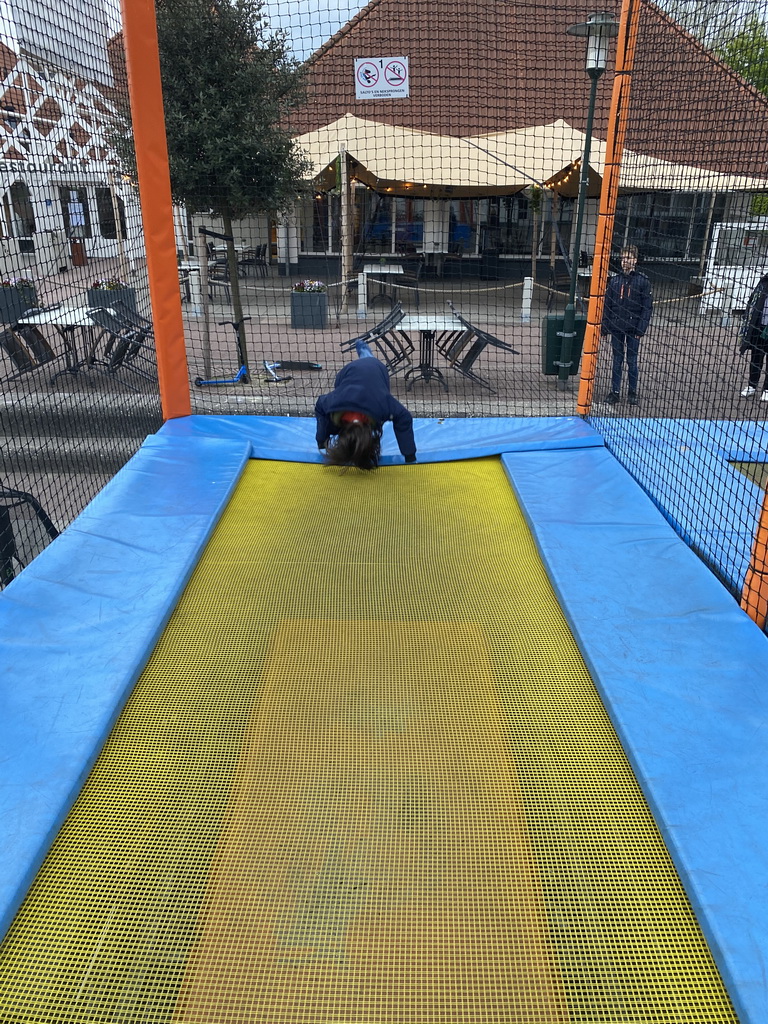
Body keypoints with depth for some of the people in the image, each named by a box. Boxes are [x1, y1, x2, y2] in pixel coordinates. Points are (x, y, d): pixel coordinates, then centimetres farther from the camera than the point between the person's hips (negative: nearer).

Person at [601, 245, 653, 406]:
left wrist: (641, 329, -10)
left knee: (632, 362, 3)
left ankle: (633, 393, 14)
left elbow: (647, 307, -3)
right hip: (616, 328, 2)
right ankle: (615, 391, 14)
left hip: (633, 329, -2)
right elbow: (607, 305, 9)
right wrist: (605, 327, 3)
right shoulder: (614, 280, 7)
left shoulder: (643, 281, -1)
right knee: (617, 361, 7)